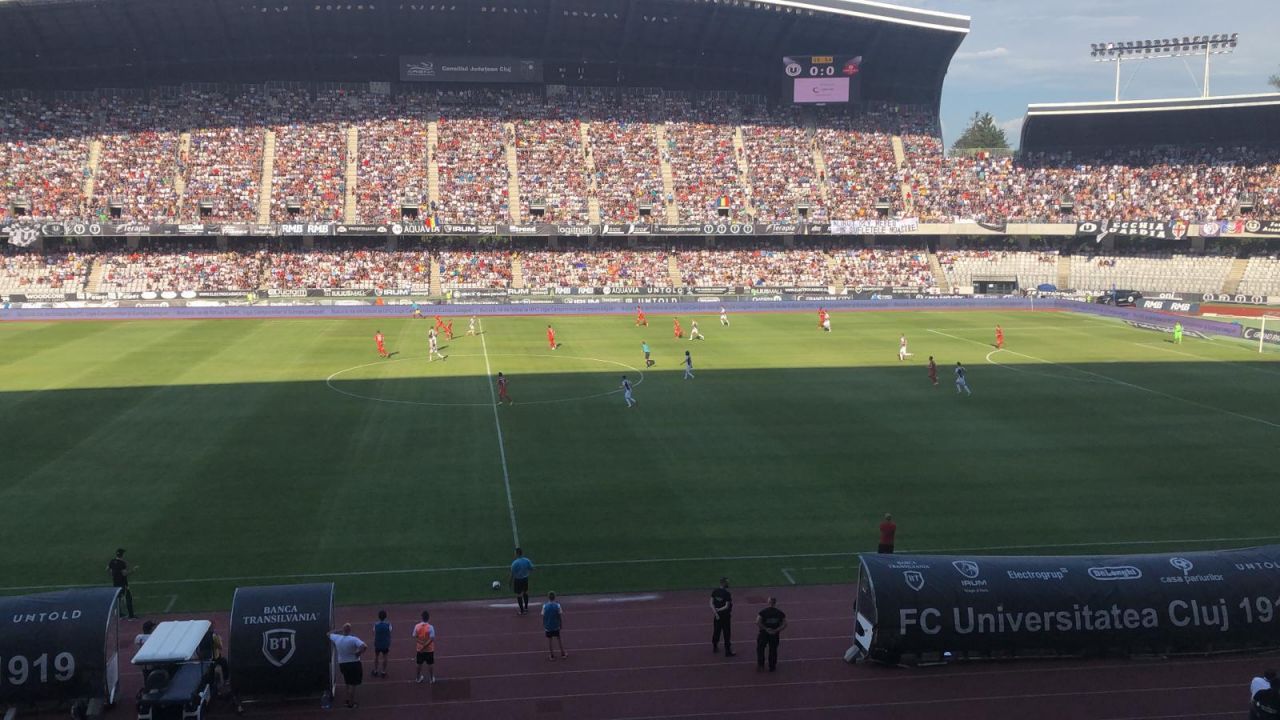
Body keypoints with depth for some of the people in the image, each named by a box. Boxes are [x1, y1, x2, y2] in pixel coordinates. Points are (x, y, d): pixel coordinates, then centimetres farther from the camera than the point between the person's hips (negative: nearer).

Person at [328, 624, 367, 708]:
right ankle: (351, 703, 14)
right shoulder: (353, 639, -22)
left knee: (348, 683, 26)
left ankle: (348, 700, 38)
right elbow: (364, 647, -34)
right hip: (354, 664, -5)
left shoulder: (336, 638, -6)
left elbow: (329, 634, 15)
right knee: (353, 685, 8)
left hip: (342, 664, 6)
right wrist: (358, 653, -18)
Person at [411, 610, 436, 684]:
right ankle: (432, 679, 18)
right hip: (429, 649, -3)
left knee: (419, 664, 18)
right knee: (430, 664, 10)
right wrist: (425, 646, -17)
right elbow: (432, 639, -21)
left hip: (419, 649, 3)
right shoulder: (430, 627, -16)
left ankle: (418, 678, 30)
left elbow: (415, 638, -3)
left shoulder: (417, 626, -6)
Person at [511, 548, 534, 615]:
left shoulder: (515, 563, -23)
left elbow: (512, 574, -17)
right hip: (525, 578, 5)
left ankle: (522, 611, 16)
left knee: (519, 595, 9)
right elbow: (531, 570, 0)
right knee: (525, 593, 24)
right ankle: (526, 608, 39)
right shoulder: (527, 560, -10)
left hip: (518, 580, -5)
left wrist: (511, 583, -6)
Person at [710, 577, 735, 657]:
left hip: (717, 615, 6)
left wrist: (715, 612, -9)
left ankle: (715, 647, 32)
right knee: (726, 633, 3)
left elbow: (711, 603, -3)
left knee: (716, 631, 19)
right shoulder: (727, 594, -19)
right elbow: (727, 606, -21)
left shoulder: (714, 591, -2)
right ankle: (728, 652, 8)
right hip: (725, 615, -6)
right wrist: (718, 610, -11)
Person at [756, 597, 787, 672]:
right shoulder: (780, 613, 0)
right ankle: (772, 667, 20)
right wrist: (776, 630, -11)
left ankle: (760, 665, 15)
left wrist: (765, 629, -15)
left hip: (764, 633, -2)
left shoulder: (763, 612, -8)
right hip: (775, 635, 2)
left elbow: (757, 623, -19)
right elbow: (784, 625, -6)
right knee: (773, 650, 14)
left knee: (760, 648, 16)